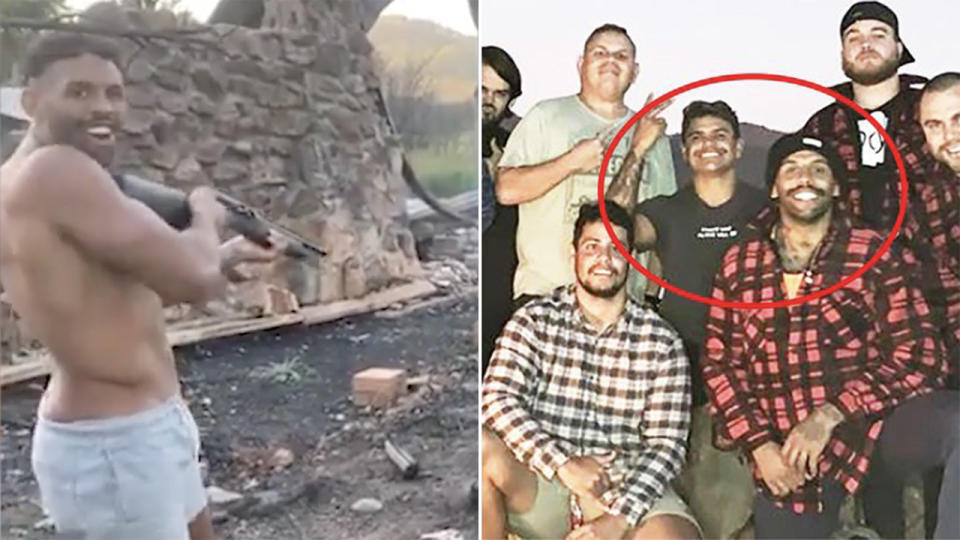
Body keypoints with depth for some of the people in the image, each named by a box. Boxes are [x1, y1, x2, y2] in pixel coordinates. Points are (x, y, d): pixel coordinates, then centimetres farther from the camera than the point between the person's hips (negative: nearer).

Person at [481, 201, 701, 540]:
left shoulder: (662, 342, 4)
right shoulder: (535, 319, 3)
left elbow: (667, 443, -2)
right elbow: (497, 400, -10)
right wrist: (563, 464, -21)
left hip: (626, 488, 0)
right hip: (540, 481, 0)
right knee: (483, 450, -30)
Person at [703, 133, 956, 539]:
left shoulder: (872, 253, 3)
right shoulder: (738, 263, 9)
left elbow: (918, 351, -4)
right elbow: (719, 363, 9)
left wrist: (829, 416, -14)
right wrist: (758, 445, -4)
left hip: (874, 418, -2)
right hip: (786, 456, 2)